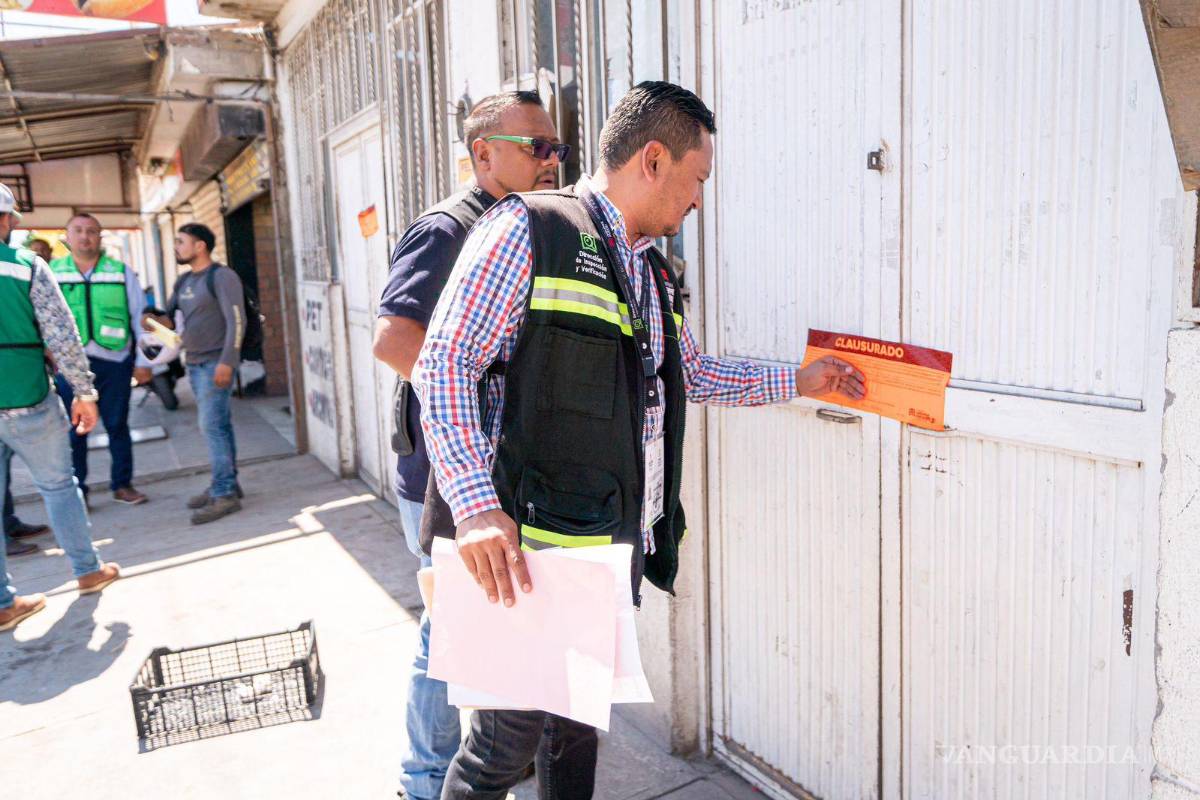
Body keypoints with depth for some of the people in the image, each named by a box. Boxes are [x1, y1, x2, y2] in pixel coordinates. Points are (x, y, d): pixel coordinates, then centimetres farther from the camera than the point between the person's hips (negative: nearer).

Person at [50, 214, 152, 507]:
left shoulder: (122, 272, 3)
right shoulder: (51, 273, 4)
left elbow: (140, 317, 5)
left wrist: (143, 361, 3)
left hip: (114, 361, 0)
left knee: (118, 426, 9)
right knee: (74, 430, 7)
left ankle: (122, 484, 20)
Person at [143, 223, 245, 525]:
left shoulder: (222, 276, -11)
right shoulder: (183, 281, 15)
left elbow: (236, 321, -17)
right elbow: (171, 317, 19)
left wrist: (226, 362, -23)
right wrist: (154, 321, -5)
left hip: (216, 363, -8)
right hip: (194, 363, 9)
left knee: (212, 425, -11)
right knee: (218, 425, 12)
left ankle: (225, 495, -8)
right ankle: (227, 485, 18)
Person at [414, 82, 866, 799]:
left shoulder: (656, 271, 16)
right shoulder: (528, 230, -9)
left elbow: (690, 373, 29)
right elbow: (444, 366, -15)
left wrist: (797, 381, 28)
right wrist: (477, 505, -25)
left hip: (621, 545, 8)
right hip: (535, 550, -7)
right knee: (510, 738, 1)